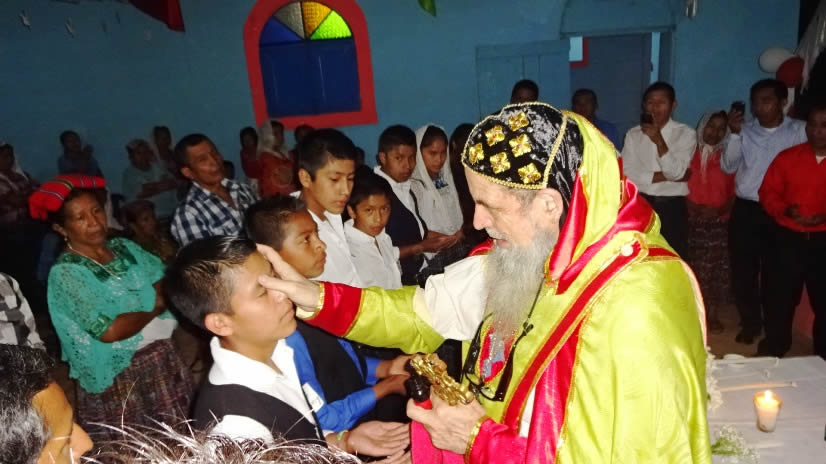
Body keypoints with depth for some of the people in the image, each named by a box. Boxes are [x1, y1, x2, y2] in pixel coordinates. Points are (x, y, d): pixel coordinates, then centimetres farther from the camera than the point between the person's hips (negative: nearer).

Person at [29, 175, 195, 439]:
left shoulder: (125, 247, 5)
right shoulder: (65, 273, -13)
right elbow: (109, 331, -22)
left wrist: (162, 296, -19)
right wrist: (155, 307, -10)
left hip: (165, 360, 5)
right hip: (120, 377, -5)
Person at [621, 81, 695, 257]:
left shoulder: (686, 134, -2)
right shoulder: (634, 134, 3)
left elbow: (677, 172, -14)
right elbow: (627, 175, -7)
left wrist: (659, 141, -24)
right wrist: (666, 176, -11)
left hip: (672, 207, -2)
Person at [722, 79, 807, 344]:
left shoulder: (799, 131, -1)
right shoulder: (745, 131, 5)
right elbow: (728, 167, -3)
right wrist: (734, 134, -14)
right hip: (745, 210, 2)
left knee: (774, 272, 8)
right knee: (742, 271, 6)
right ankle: (750, 323, 24)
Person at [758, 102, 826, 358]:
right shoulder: (786, 157, 3)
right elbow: (768, 193, 4)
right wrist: (786, 210, -16)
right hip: (788, 238, 0)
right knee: (780, 297, 5)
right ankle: (773, 349, 21)